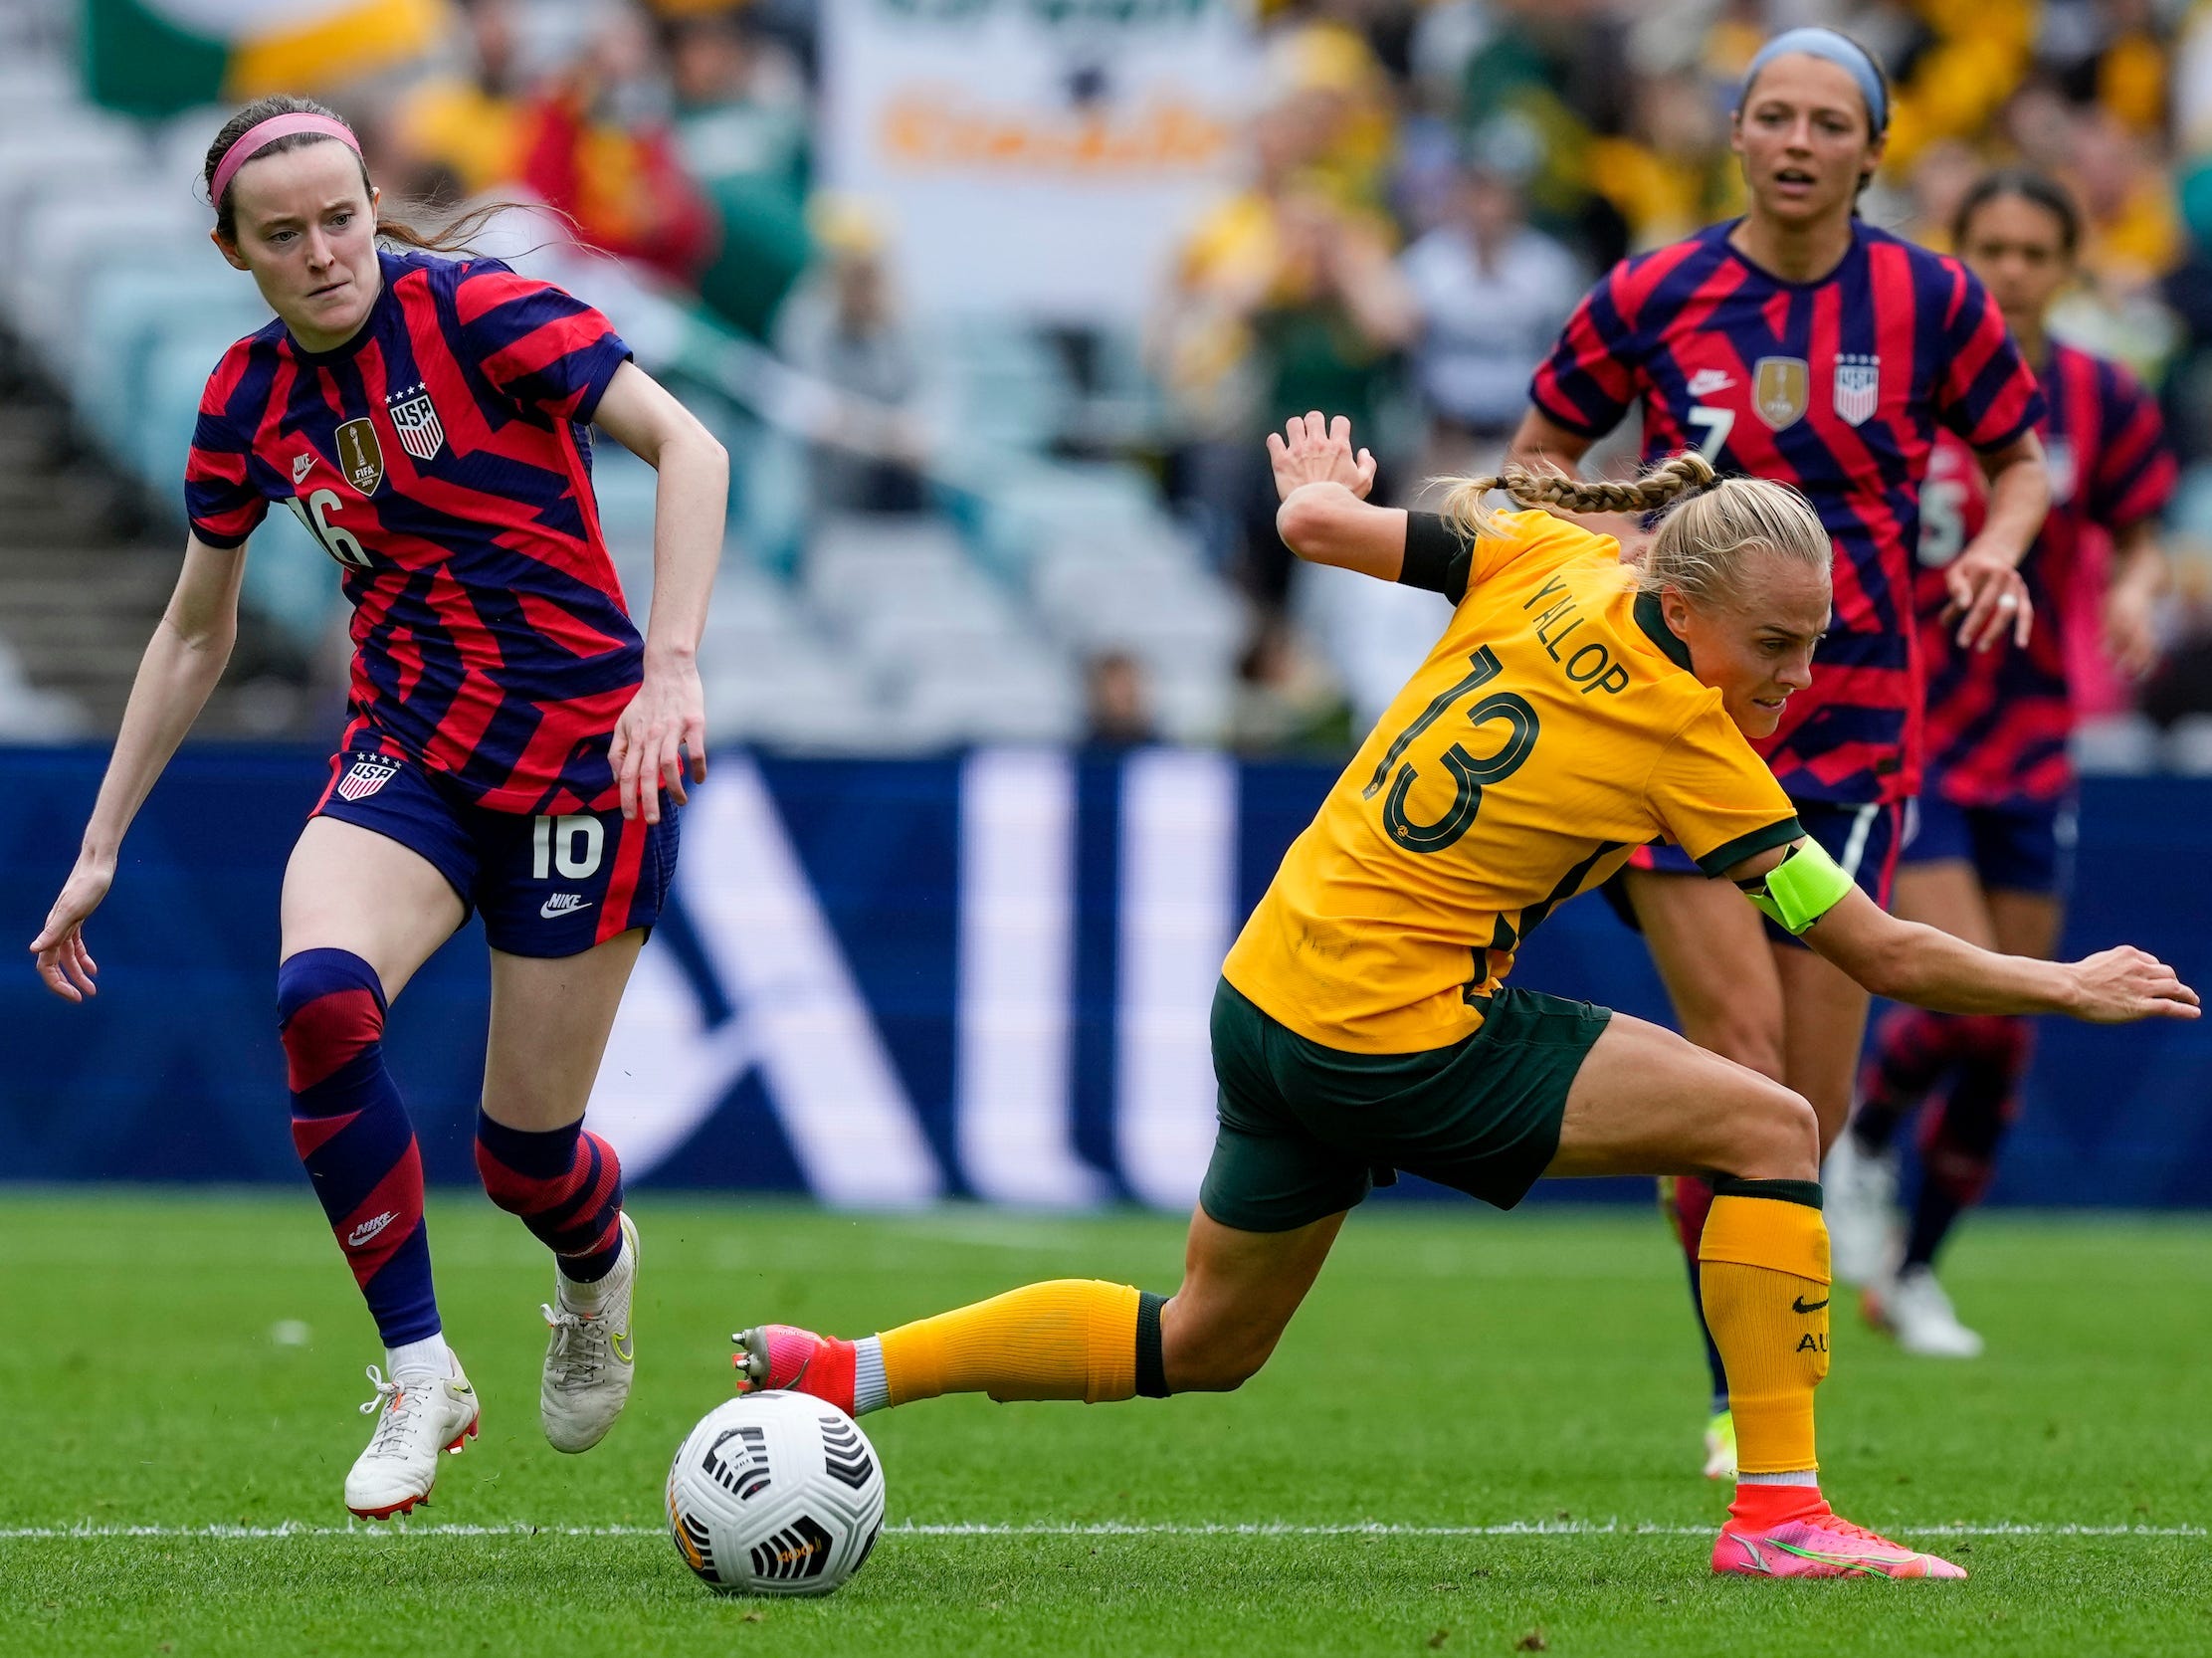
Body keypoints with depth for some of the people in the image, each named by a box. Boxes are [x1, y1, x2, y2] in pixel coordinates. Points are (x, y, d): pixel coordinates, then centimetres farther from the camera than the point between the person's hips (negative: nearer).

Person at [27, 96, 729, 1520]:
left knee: (525, 1150, -1)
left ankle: (600, 1258, 40)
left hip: (583, 752, -4)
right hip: (410, 753, 4)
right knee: (319, 997, -28)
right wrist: (100, 850, 15)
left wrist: (671, 668, -31)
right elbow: (195, 635, 15)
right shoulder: (249, 402, 2)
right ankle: (420, 1377, -15)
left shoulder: (473, 311, -14)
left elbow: (691, 449, -19)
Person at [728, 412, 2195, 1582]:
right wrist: (2068, 988, 2)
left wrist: (1324, 487, 28)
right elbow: (1886, 956, -11)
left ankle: (844, 1371, 21)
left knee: (1205, 1346, 23)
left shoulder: (1552, 562, -3)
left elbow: (1323, 522, 5)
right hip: (1399, 1039, -8)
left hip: (1267, 999, 8)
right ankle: (1779, 1512, -7)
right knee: (1770, 1127, -7)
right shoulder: (1691, 753, -17)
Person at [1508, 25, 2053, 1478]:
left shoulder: (1934, 304, -1)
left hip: (1854, 727, 2)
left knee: (1812, 1112, 0)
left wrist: (1998, 550, -8)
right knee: (1741, 1059, -15)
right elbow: (1541, 451, 11)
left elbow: (2023, 457, 13)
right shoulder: (1650, 300, -2)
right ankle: (1744, 1403, -6)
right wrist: (1610, 537, -8)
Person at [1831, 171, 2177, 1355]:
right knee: (1964, 1001, -19)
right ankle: (1863, 1141, 13)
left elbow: (2139, 537, 10)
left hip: (2029, 747, 4)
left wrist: (2136, 588, -12)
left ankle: (1910, 1275, 24)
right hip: (1903, 737, -4)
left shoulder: (2101, 402, 0)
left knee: (2002, 1043, 6)